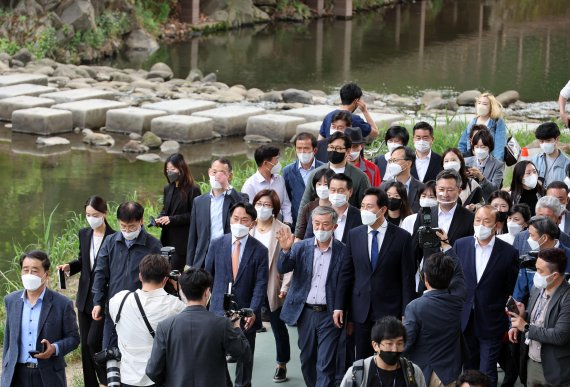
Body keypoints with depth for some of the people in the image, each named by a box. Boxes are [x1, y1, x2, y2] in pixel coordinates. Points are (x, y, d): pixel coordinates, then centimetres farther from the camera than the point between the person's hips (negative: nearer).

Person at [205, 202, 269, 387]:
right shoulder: (217, 244, 1)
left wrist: (253, 312, -15)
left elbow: (260, 285, -7)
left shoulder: (259, 250, -5)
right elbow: (207, 274, 11)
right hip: (219, 309, 1)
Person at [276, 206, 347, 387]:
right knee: (307, 360, 16)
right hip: (305, 312, 4)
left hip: (329, 315, -4)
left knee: (325, 365, -5)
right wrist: (285, 250, -29)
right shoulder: (301, 247, 3)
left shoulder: (343, 251, -6)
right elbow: (282, 269, -9)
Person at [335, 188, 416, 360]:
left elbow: (407, 278, -4)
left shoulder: (402, 237, -5)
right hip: (361, 311, 3)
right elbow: (346, 273, 8)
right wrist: (339, 306, 4)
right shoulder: (354, 235, 5)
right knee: (362, 359, 7)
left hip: (389, 310, -3)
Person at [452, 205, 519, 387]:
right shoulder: (460, 245, 1)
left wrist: (509, 324, -1)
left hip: (491, 323, -3)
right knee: (469, 371, 16)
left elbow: (511, 291, -3)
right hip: (464, 322, 3)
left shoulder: (508, 252, -9)